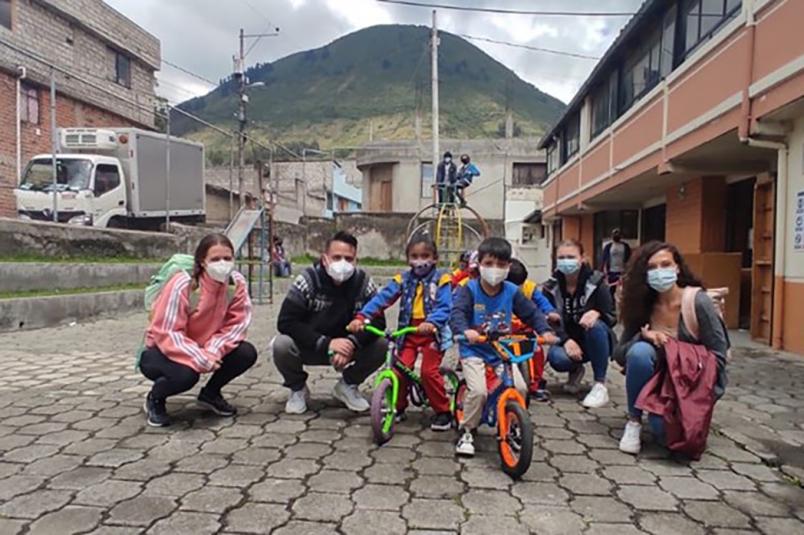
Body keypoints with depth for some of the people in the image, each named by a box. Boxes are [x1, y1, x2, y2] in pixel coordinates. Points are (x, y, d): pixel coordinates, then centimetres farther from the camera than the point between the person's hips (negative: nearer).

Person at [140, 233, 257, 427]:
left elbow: (237, 324, -15)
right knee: (186, 373, -36)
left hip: (206, 349, 5)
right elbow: (166, 334, -28)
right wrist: (201, 359, -37)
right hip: (163, 350, -5)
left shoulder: (237, 283, -15)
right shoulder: (182, 285, -28)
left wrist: (213, 351, -31)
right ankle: (155, 399, 1)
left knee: (247, 353, -17)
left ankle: (210, 393, 10)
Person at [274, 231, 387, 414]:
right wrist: (326, 343, -32)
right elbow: (285, 322, -23)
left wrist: (351, 343, -33)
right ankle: (298, 389, 2)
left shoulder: (363, 282, -11)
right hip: (309, 347, -1)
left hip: (345, 345, 2)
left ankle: (348, 385, 7)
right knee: (282, 344, -31)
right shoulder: (308, 279, -18)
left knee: (381, 345, -21)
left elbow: (378, 321, -14)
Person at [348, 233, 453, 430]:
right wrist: (361, 317, -21)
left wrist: (431, 322, -37)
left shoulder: (441, 280, -5)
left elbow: (445, 307, -17)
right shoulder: (403, 280, 3)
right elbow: (382, 298, -8)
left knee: (429, 371, -12)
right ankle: (398, 407, 19)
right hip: (408, 333, 3)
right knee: (400, 369, -6)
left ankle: (443, 411, 9)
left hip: (432, 333, -3)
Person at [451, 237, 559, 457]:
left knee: (520, 388, -11)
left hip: (502, 352, 4)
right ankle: (466, 430, 4)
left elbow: (532, 313, 5)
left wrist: (544, 331, -13)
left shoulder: (512, 292, 0)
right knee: (478, 391, -22)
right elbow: (457, 314, -23)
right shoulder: (469, 290, -10)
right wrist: (465, 331, -44)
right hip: (474, 351, -3)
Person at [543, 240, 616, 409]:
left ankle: (600, 385, -23)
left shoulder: (596, 282, -11)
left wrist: (597, 313, -36)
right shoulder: (551, 287, -6)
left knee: (595, 325, -36)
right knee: (556, 358, -33)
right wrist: (566, 341, -26)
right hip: (568, 341, 1)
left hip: (597, 342, -1)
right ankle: (576, 370, 8)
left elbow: (611, 318, -12)